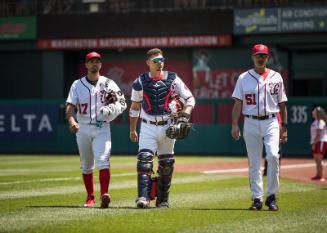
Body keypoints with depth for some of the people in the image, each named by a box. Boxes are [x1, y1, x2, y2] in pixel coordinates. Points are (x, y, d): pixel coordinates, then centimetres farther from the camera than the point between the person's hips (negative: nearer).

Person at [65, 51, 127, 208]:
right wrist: (71, 120, -25)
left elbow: (123, 104, 0)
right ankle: (90, 197, 21)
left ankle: (104, 194, -29)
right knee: (86, 165, 10)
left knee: (102, 161, -18)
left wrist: (112, 107, -22)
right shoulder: (77, 84, 6)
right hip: (83, 128, 2)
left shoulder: (108, 84, 5)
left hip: (102, 128, -2)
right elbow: (70, 106, -5)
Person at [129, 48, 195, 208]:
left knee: (166, 164, 9)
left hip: (167, 127, 1)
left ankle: (163, 200, 21)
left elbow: (190, 99, 3)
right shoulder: (140, 82, 2)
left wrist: (184, 116, -14)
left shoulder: (173, 79, -1)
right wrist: (132, 130, 14)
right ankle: (143, 197, -27)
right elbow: (134, 107, 12)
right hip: (148, 127, -1)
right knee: (144, 159, -18)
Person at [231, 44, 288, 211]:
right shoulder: (244, 78, 7)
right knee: (253, 162, 1)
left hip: (271, 122, -1)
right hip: (251, 123, 1)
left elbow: (282, 103, 12)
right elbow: (238, 103, 3)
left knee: (273, 156, -18)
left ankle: (271, 196, -9)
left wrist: (284, 127, 7)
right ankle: (257, 199, 6)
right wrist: (234, 125, -7)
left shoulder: (276, 77, 9)